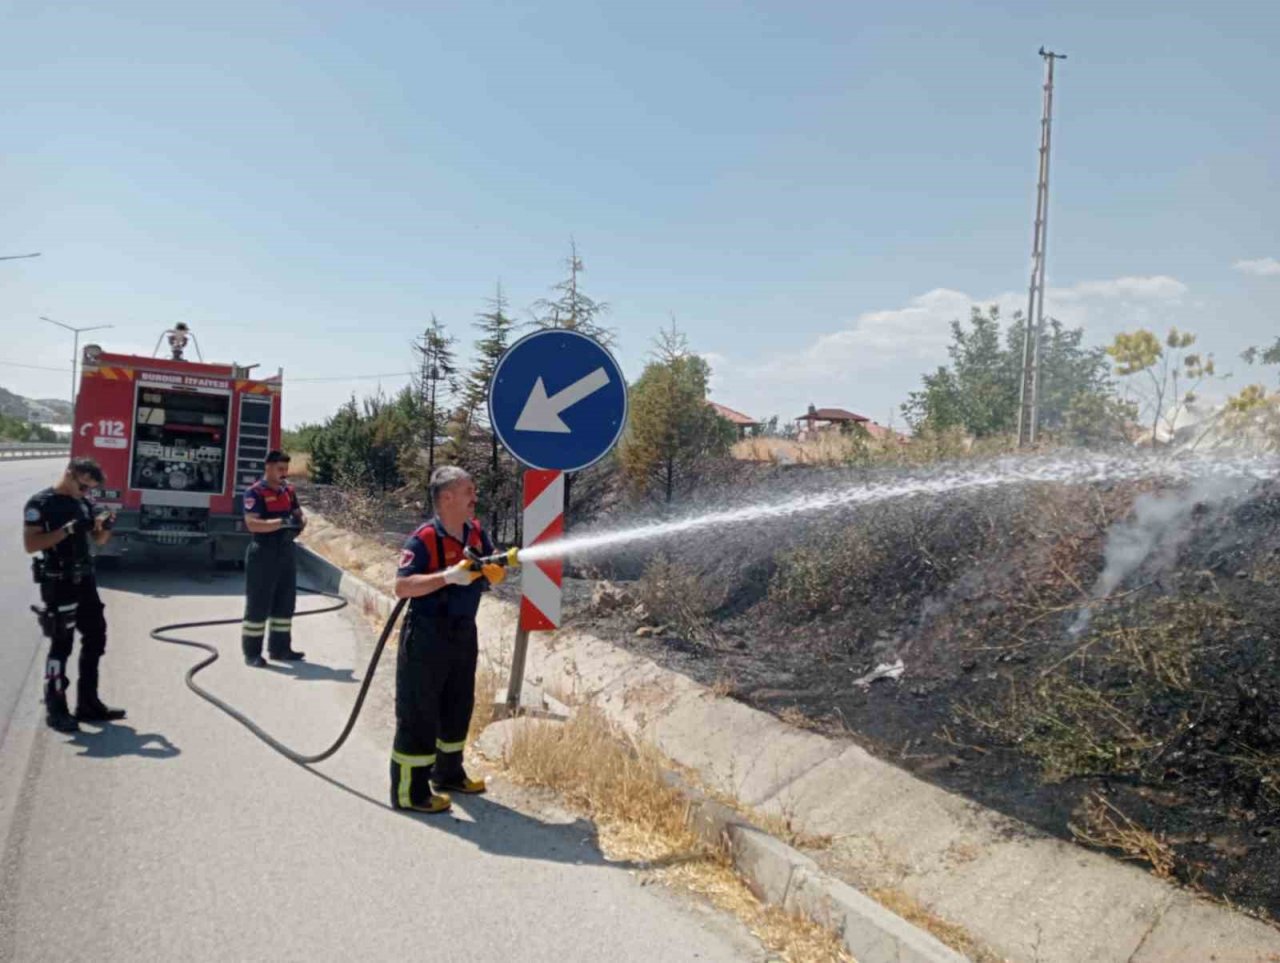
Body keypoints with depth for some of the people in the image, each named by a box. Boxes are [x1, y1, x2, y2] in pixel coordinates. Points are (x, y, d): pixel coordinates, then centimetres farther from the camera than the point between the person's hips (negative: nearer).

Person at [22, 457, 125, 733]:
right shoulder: (40, 503, -11)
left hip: (85, 580, 8)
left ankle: (88, 704, 22)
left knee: (95, 638, 11)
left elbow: (99, 539, 16)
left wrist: (106, 526, -6)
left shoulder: (84, 502, 10)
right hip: (58, 583, -7)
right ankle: (55, 710, 9)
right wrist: (68, 529, -26)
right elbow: (30, 544, -18)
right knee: (61, 645, -2)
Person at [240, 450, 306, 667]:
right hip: (263, 554, -7)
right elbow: (252, 523, -22)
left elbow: (300, 513, 15)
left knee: (285, 602, 12)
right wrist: (282, 522, -30)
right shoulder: (255, 492, -11)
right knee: (258, 603, -1)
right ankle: (252, 653, 7)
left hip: (286, 552, 7)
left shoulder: (288, 490, 11)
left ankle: (279, 647, 23)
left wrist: (299, 522, -9)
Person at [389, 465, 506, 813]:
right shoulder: (424, 539, -18)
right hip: (427, 637, -8)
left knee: (458, 707, 19)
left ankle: (448, 774, 37)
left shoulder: (475, 532, 4)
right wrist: (447, 576, -31)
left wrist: (494, 572, -11)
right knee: (419, 713, 0)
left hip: (463, 634, 8)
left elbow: (497, 571, 12)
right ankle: (409, 791, 10)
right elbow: (401, 587, -24)